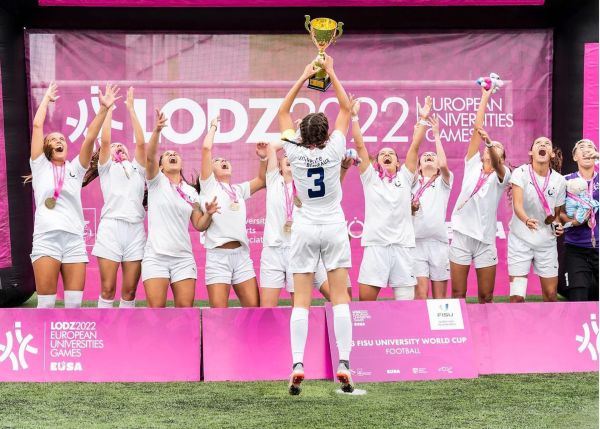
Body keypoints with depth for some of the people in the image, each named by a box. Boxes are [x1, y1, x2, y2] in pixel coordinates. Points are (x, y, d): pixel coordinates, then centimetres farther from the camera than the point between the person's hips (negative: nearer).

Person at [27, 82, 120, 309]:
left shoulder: (75, 169, 17)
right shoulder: (40, 166, 13)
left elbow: (90, 137, 6)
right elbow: (37, 125, 8)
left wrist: (103, 109, -4)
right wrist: (47, 98, 17)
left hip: (74, 240, 3)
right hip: (46, 239, -2)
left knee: (74, 303, -2)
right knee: (46, 303, -7)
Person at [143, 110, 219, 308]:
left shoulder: (191, 192, 15)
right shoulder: (157, 181, 6)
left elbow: (199, 225, 13)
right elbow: (149, 156, -13)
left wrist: (208, 213, -9)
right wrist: (157, 131, -28)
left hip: (183, 257, 3)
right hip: (156, 255, -3)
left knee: (185, 308, -5)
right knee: (156, 308, -12)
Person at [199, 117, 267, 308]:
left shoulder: (239, 190, 23)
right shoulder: (209, 186, 8)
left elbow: (262, 180, 27)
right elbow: (206, 148, 0)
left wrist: (264, 158, 13)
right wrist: (213, 127, 14)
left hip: (241, 254, 5)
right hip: (218, 254, -5)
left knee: (254, 307, -3)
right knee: (219, 311, -10)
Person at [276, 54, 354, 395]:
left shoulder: (295, 152, -6)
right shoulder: (334, 151, -8)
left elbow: (283, 112, 8)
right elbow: (347, 109, 3)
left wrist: (303, 78, 9)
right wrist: (331, 74, 6)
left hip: (305, 229, 1)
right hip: (334, 227, 0)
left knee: (301, 300, -1)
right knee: (340, 297, -1)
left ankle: (298, 366, -12)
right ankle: (344, 365, -8)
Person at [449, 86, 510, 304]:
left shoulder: (502, 175, 5)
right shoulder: (472, 166, 10)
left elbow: (496, 164, -19)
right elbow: (477, 128, 5)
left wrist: (489, 141, -37)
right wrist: (485, 98, 4)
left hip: (485, 240, -1)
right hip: (462, 235, 1)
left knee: (486, 297, 2)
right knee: (457, 295, 0)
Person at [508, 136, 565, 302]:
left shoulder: (559, 180, -2)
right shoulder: (520, 173, -10)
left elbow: (556, 214, 9)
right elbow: (517, 205, -24)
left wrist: (557, 225, -13)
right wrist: (527, 220, -44)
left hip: (547, 242, 3)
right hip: (520, 240, -3)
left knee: (551, 295, 6)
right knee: (517, 297, -10)